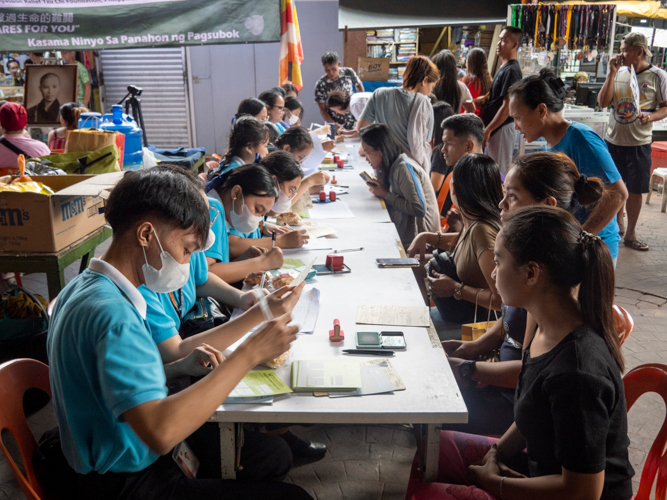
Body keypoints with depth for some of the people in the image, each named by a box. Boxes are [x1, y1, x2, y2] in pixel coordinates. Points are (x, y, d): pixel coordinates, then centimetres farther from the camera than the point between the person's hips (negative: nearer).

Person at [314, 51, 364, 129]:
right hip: (334, 124, -2)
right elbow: (322, 110, -11)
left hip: (353, 121, 2)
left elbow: (359, 86, 11)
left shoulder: (348, 73, -10)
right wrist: (334, 125, -25)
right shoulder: (320, 85, -16)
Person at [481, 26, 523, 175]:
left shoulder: (511, 71, -16)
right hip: (495, 129, 10)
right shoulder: (503, 68, 14)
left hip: (502, 129, -10)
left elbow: (507, 106, -21)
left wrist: (487, 130, -20)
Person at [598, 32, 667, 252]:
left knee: (635, 190, 6)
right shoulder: (619, 73, 2)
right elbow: (603, 102, -5)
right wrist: (612, 73, -11)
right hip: (613, 140, 3)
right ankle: (618, 224, 33)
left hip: (639, 143, -2)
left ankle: (630, 233, 21)